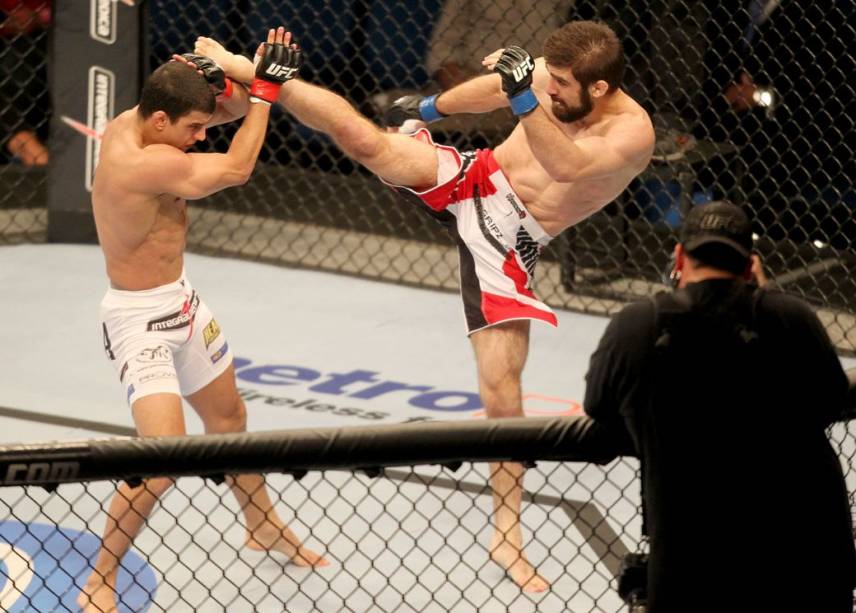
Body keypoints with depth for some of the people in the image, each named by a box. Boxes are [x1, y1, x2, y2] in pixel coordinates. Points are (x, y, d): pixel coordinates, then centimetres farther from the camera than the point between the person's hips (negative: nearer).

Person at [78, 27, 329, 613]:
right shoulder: (145, 162, -32)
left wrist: (233, 81, -20)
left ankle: (263, 525, 48)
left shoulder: (133, 121, -5)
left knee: (229, 417, 26)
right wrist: (266, 88, -14)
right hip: (141, 319, -10)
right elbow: (235, 168, -23)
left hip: (181, 302, 10)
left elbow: (231, 107, 4)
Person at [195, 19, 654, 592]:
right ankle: (247, 72, 5)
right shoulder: (556, 81, -8)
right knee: (362, 138, -14)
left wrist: (525, 96, -53)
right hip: (474, 181, 4)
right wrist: (429, 107, 27)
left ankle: (507, 537, 5)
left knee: (502, 389, -6)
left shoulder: (632, 132, -24)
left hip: (506, 244, -3)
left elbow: (567, 167, -43)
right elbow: (493, 87, 13)